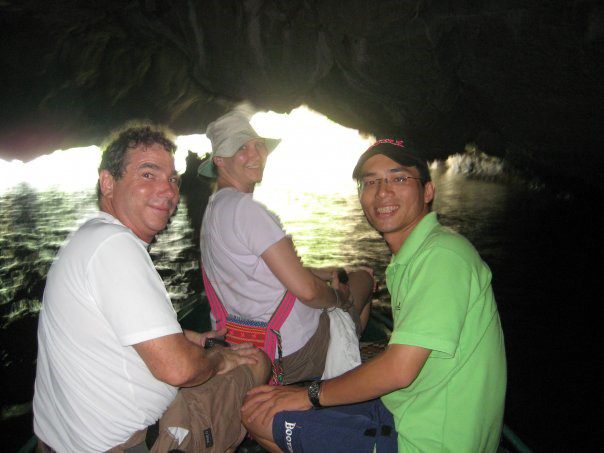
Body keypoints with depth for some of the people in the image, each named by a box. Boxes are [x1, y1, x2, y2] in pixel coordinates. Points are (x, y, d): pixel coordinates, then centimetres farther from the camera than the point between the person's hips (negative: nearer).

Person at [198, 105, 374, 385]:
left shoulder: (215, 208, 10)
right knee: (362, 278, 13)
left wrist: (317, 272, 14)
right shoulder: (246, 207, -24)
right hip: (296, 355, -10)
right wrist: (339, 296, -4)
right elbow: (306, 290, -25)